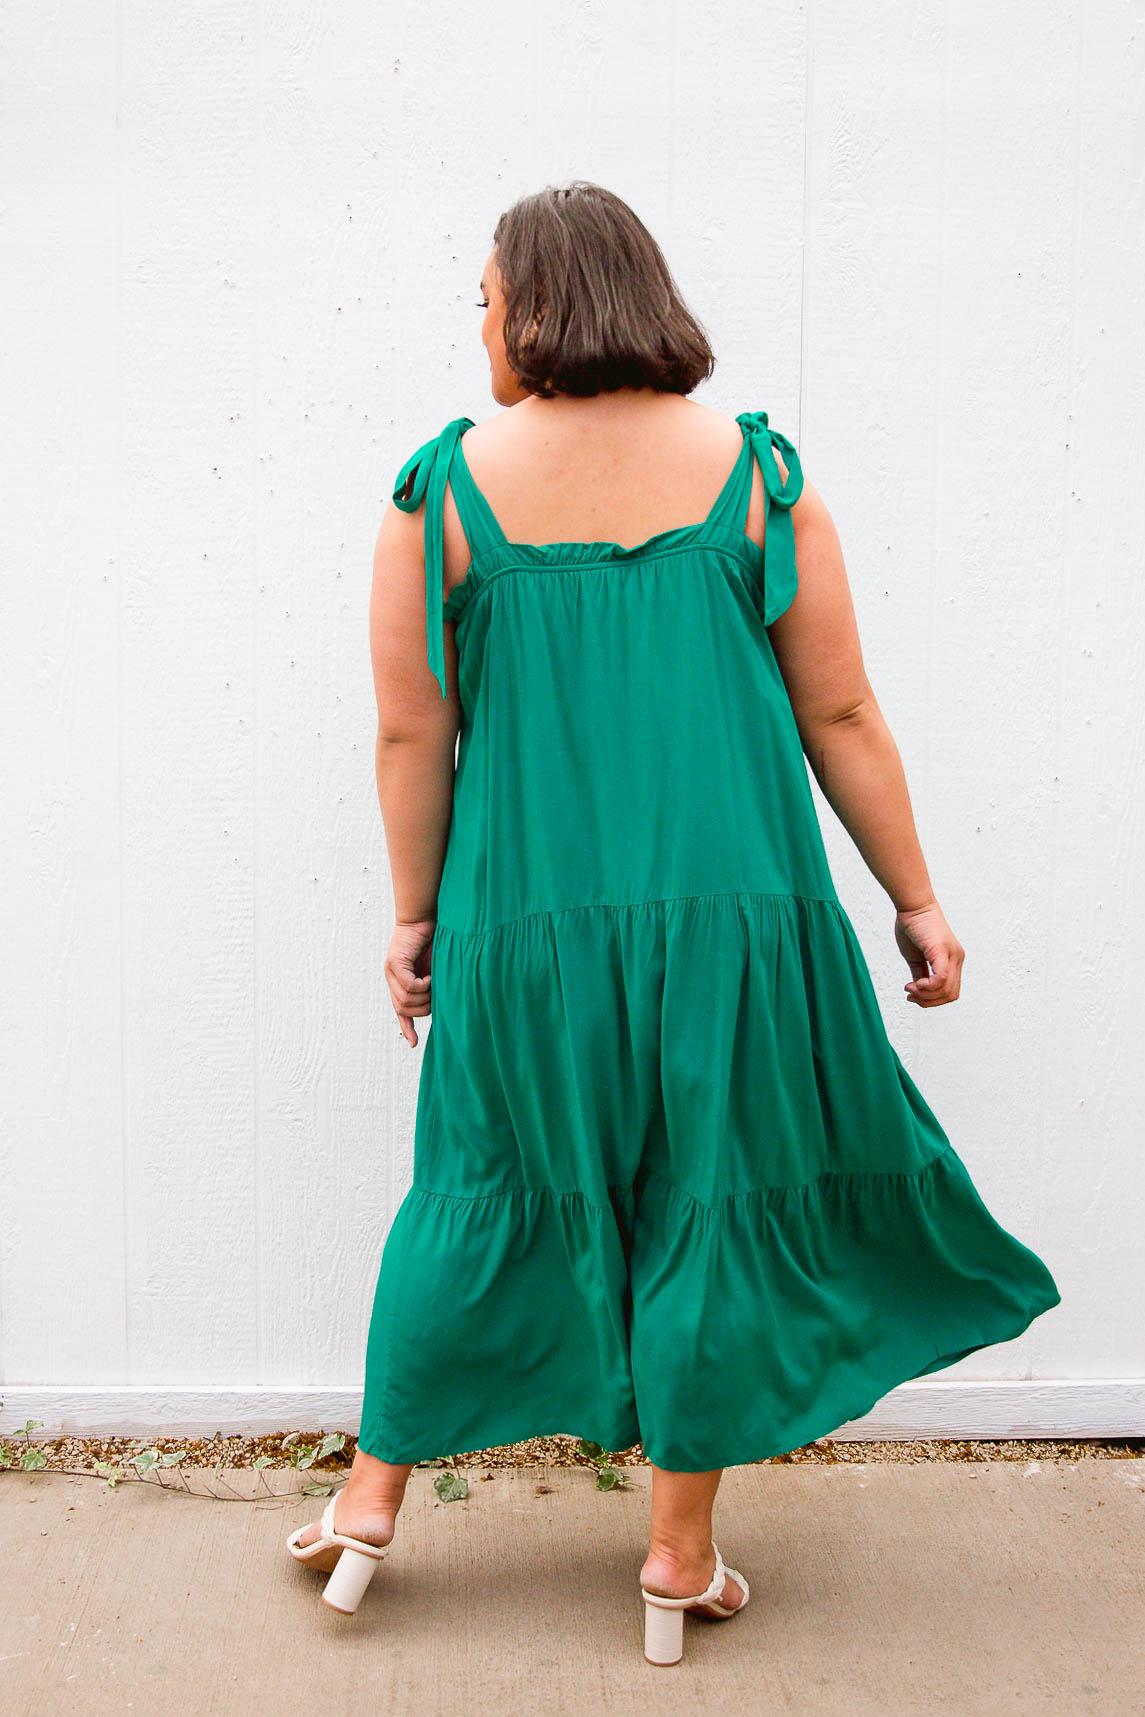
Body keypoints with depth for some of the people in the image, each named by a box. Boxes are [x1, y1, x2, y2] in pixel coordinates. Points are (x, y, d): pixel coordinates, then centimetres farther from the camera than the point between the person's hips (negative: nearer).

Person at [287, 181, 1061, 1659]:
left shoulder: (445, 489, -3)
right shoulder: (755, 471, -1)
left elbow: (411, 735, -1)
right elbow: (841, 718, -1)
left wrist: (413, 915, 12)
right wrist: (915, 901, 8)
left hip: (527, 918, 1)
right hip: (732, 912, 0)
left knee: (480, 1195, 16)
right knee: (714, 1204, 12)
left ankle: (372, 1498, 30)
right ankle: (680, 1555, 23)